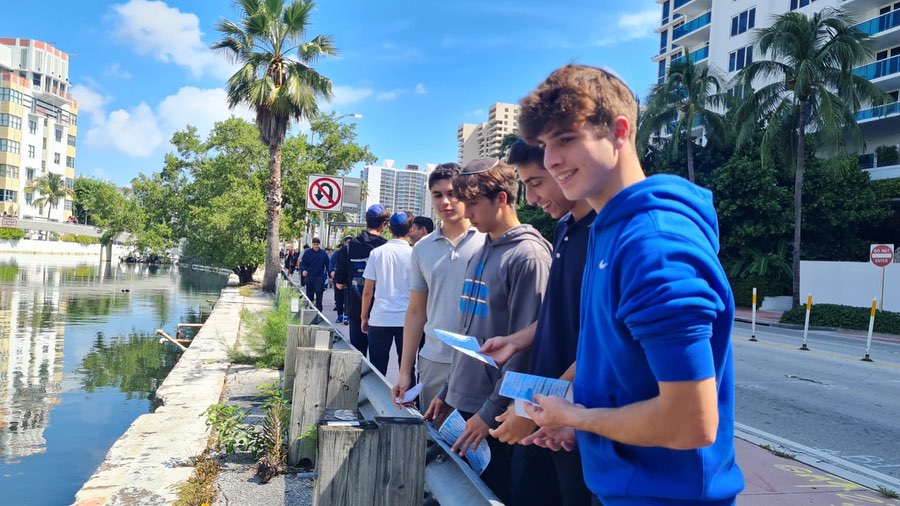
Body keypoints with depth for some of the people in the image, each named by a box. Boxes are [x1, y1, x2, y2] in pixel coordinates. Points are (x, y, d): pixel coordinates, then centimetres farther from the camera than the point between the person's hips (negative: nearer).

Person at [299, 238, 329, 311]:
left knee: (319, 293, -15)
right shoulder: (307, 253, 3)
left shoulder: (323, 253, 5)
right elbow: (302, 263, 1)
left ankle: (319, 310, -15)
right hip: (309, 277, 2)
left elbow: (327, 265, 9)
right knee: (309, 295, 11)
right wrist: (303, 270, -19)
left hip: (320, 277, -2)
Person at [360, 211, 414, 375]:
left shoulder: (377, 253, 0)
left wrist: (364, 317, 12)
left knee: (378, 368, 6)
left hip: (380, 319, 0)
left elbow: (368, 291, 1)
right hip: (406, 319, 0)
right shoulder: (414, 255, -1)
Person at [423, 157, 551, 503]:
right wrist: (449, 391, 16)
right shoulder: (480, 253, 11)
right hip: (464, 402, 8)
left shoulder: (528, 255, -15)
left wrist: (492, 410, -16)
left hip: (496, 411, -8)